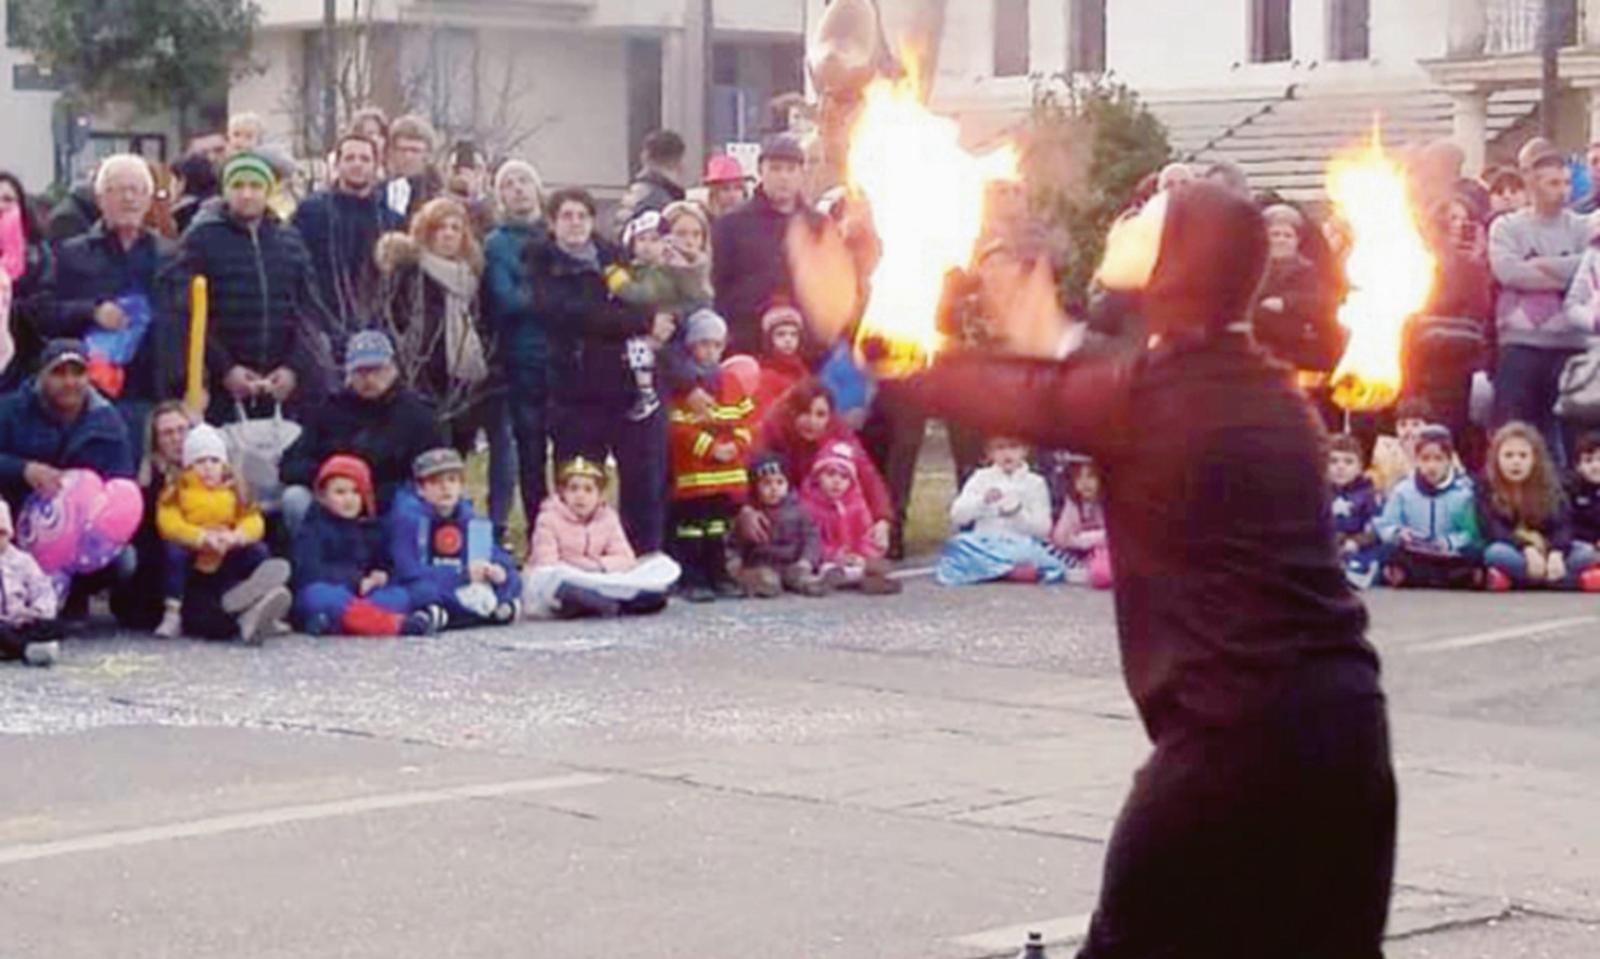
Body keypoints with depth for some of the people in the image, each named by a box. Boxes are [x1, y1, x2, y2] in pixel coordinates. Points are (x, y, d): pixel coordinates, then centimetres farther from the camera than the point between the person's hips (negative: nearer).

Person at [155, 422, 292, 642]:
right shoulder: (177, 490, 1)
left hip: (226, 562, 3)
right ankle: (172, 614, -42)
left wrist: (236, 536, -33)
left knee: (259, 550, -22)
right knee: (173, 550, -34)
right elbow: (168, 523, -19)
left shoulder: (234, 489, 9)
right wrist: (201, 537, -37)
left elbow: (254, 522, -7)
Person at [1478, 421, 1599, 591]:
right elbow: (1493, 530, -17)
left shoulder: (1550, 484, 0)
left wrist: (1556, 553, -31)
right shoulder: (1487, 486, -6)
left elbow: (1562, 525, -11)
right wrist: (1526, 549, -32)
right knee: (1498, 554, -35)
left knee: (1586, 554, -21)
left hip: (1547, 551, 3)